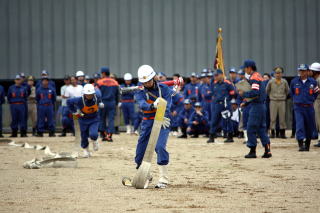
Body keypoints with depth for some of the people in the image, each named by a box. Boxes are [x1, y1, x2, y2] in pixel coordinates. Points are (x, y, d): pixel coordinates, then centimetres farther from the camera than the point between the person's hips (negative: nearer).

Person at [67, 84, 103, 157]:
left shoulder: (96, 98, -19)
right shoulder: (79, 100, -28)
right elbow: (69, 101, -10)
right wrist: (74, 112, -9)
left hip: (94, 119, 0)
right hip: (83, 120, 0)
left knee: (93, 135, -21)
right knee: (84, 137, 10)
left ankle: (94, 141, 17)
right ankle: (86, 150, 39)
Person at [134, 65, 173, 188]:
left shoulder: (163, 88, -4)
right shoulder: (140, 92, -2)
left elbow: (167, 104, -18)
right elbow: (142, 104, -24)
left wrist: (163, 117, -37)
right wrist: (153, 105, -46)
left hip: (162, 122, -3)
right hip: (147, 123, 3)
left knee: (160, 146, -22)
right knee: (141, 149, 6)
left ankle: (163, 179, -19)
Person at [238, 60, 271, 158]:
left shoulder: (254, 77, -14)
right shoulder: (258, 76, 17)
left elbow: (255, 92, -25)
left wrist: (244, 94, -14)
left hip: (256, 106, -10)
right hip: (262, 105, 10)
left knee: (251, 128, -4)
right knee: (261, 128, 11)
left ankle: (252, 151, -1)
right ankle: (267, 151, 8)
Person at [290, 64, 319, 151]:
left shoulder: (313, 82, 0)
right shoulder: (294, 81, 2)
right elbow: (291, 92, 18)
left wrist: (311, 101, 9)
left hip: (309, 108, 1)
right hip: (298, 107, -1)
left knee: (310, 127, 8)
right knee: (299, 125, -15)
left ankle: (307, 144, 24)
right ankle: (301, 144, -20)